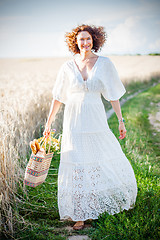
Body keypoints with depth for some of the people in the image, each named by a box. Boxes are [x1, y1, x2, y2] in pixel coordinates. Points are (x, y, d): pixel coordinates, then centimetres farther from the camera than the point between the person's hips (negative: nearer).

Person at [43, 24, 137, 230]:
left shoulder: (104, 64, 0)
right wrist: (48, 123, 8)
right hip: (73, 122, 0)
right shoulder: (68, 67, 2)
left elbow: (113, 95, 3)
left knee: (111, 161, 9)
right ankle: (80, 214, 15)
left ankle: (121, 197, 39)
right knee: (76, 167, 2)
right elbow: (57, 97, 7)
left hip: (96, 121, 0)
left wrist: (121, 121, 2)